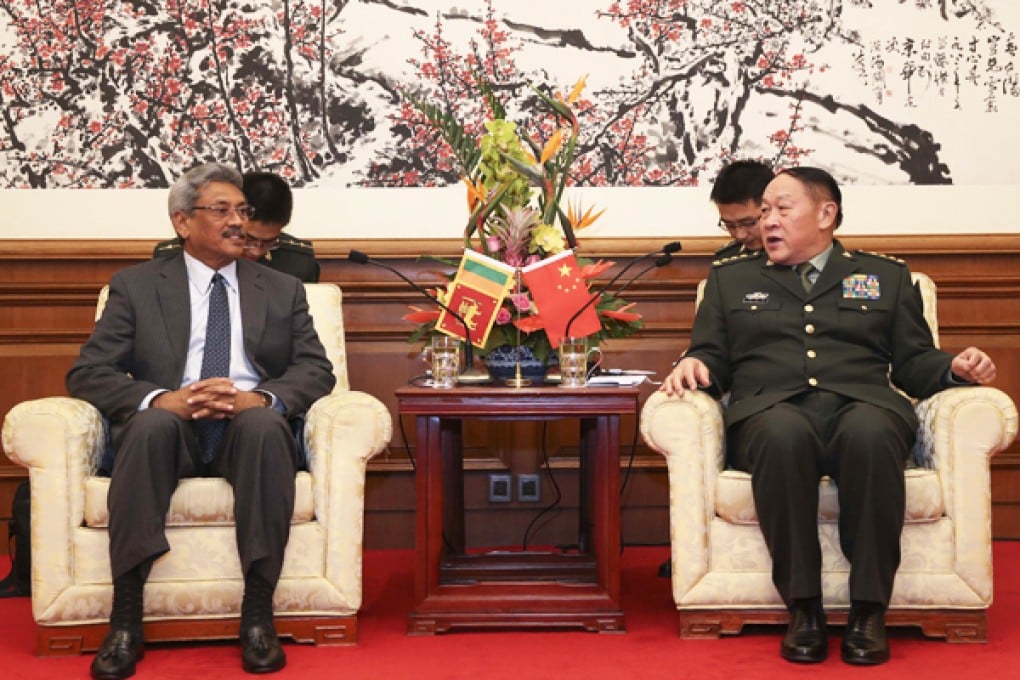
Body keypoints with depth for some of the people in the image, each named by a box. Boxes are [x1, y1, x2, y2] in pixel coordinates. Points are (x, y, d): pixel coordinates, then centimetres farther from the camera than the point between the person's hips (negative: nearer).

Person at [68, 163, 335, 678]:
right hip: (170, 430, 0)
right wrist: (160, 399, -17)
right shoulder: (135, 286, 13)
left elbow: (316, 371, 6)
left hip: (248, 429, 1)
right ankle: (125, 619, -31)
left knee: (264, 424, -34)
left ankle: (258, 616, -30)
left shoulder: (283, 290, 18)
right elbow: (87, 373, 3)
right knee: (151, 423, -35)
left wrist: (261, 398, -16)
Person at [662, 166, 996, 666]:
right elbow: (713, 359, 20)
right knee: (783, 432, -38)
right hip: (772, 411, 0)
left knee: (871, 433, -37)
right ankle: (803, 608, -26)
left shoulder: (886, 276, 24)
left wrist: (955, 368, -2)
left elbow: (914, 363, 19)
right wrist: (694, 363, -3)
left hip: (862, 405, 0)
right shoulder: (730, 278, 25)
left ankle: (869, 610, -25)